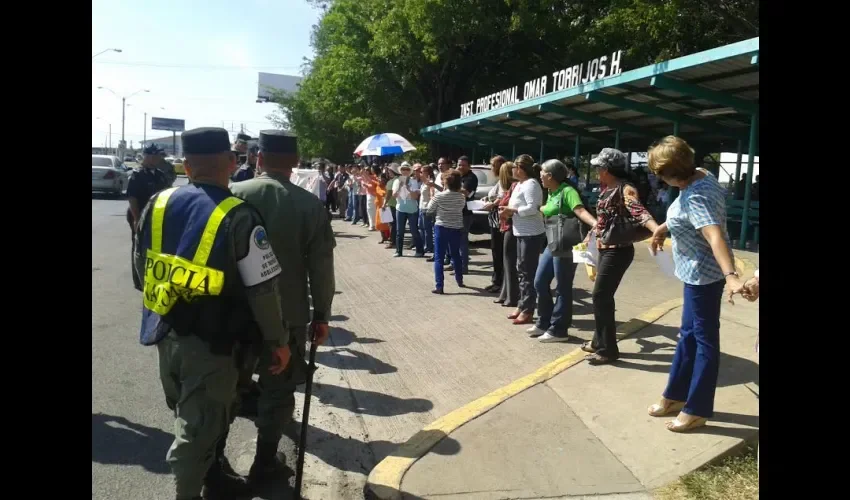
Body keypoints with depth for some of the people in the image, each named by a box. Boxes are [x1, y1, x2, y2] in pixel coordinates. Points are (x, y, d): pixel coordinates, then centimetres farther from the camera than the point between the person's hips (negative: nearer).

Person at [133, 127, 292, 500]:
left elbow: (142, 265, 10)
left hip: (165, 334, 7)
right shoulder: (238, 217, -20)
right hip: (209, 341, -6)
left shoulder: (158, 204, -2)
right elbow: (262, 289, -19)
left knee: (189, 417, 24)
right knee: (200, 427, 10)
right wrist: (278, 341, -6)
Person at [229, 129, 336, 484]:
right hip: (288, 313, -1)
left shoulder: (234, 195, -7)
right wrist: (321, 314, 3)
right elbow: (321, 267, -8)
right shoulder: (311, 205, -9)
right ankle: (264, 461, 24)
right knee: (278, 388, 13)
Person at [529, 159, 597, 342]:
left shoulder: (567, 191, -15)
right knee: (540, 282, 14)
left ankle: (558, 330, 10)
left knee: (563, 288, 0)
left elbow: (580, 211, -29)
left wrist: (595, 224, -48)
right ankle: (544, 323, 28)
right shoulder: (551, 193, 12)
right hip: (552, 244, 10)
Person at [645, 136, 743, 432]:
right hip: (698, 271, 10)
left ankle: (696, 410, 16)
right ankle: (676, 395, 34)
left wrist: (730, 275, -56)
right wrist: (664, 227, 15)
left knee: (704, 340, 2)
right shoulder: (700, 175, 0)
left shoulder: (695, 197, -30)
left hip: (703, 273, -10)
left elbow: (715, 234, -45)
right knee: (689, 334, 19)